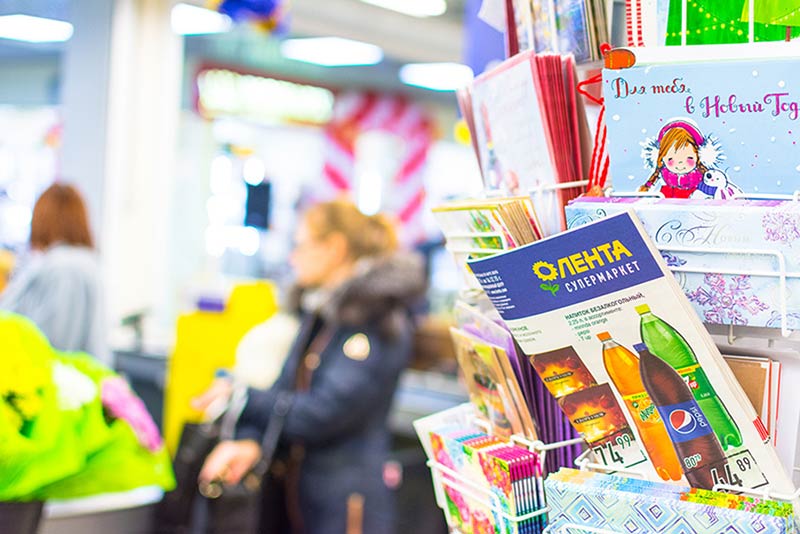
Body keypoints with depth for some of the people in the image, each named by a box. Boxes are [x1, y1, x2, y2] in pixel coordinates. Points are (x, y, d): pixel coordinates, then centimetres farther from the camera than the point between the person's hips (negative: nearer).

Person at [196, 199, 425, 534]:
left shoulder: (380, 325, -15)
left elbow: (321, 412, -20)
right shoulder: (318, 309, 12)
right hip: (288, 490, 7)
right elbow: (286, 386, 7)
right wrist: (249, 441, -12)